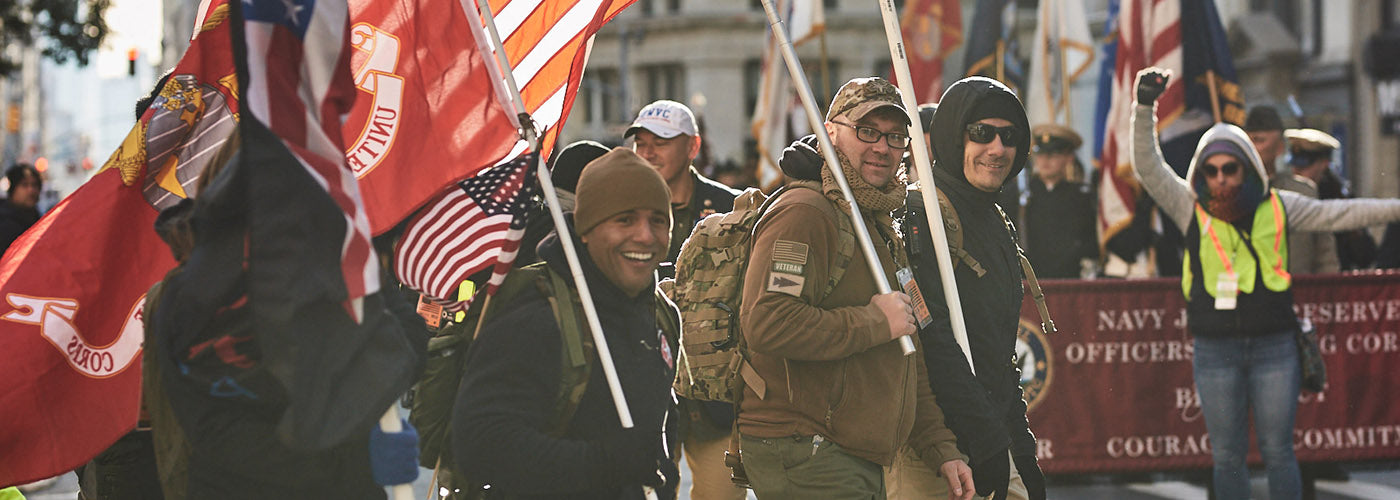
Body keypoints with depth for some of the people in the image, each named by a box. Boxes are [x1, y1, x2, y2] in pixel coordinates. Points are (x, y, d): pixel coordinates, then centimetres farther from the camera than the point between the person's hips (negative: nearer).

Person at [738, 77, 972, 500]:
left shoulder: (881, 226, 22)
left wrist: (941, 449, 18)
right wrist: (876, 322, -18)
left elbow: (905, 364, 27)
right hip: (803, 457, -10)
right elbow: (766, 324, -27)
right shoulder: (803, 213, -12)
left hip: (861, 463, 10)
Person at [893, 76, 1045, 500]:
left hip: (995, 445, 8)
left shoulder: (996, 223, 18)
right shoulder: (921, 215, -11)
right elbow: (934, 344, -21)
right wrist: (987, 443, -22)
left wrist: (1021, 449, 19)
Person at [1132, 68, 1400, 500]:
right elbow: (1149, 167, -7)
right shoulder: (1191, 209, 1)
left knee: (1277, 452, 3)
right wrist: (1145, 109, -19)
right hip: (1215, 351, 0)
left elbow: (1340, 214, 9)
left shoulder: (1278, 207, 5)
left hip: (1273, 348, 0)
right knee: (1227, 456, 7)